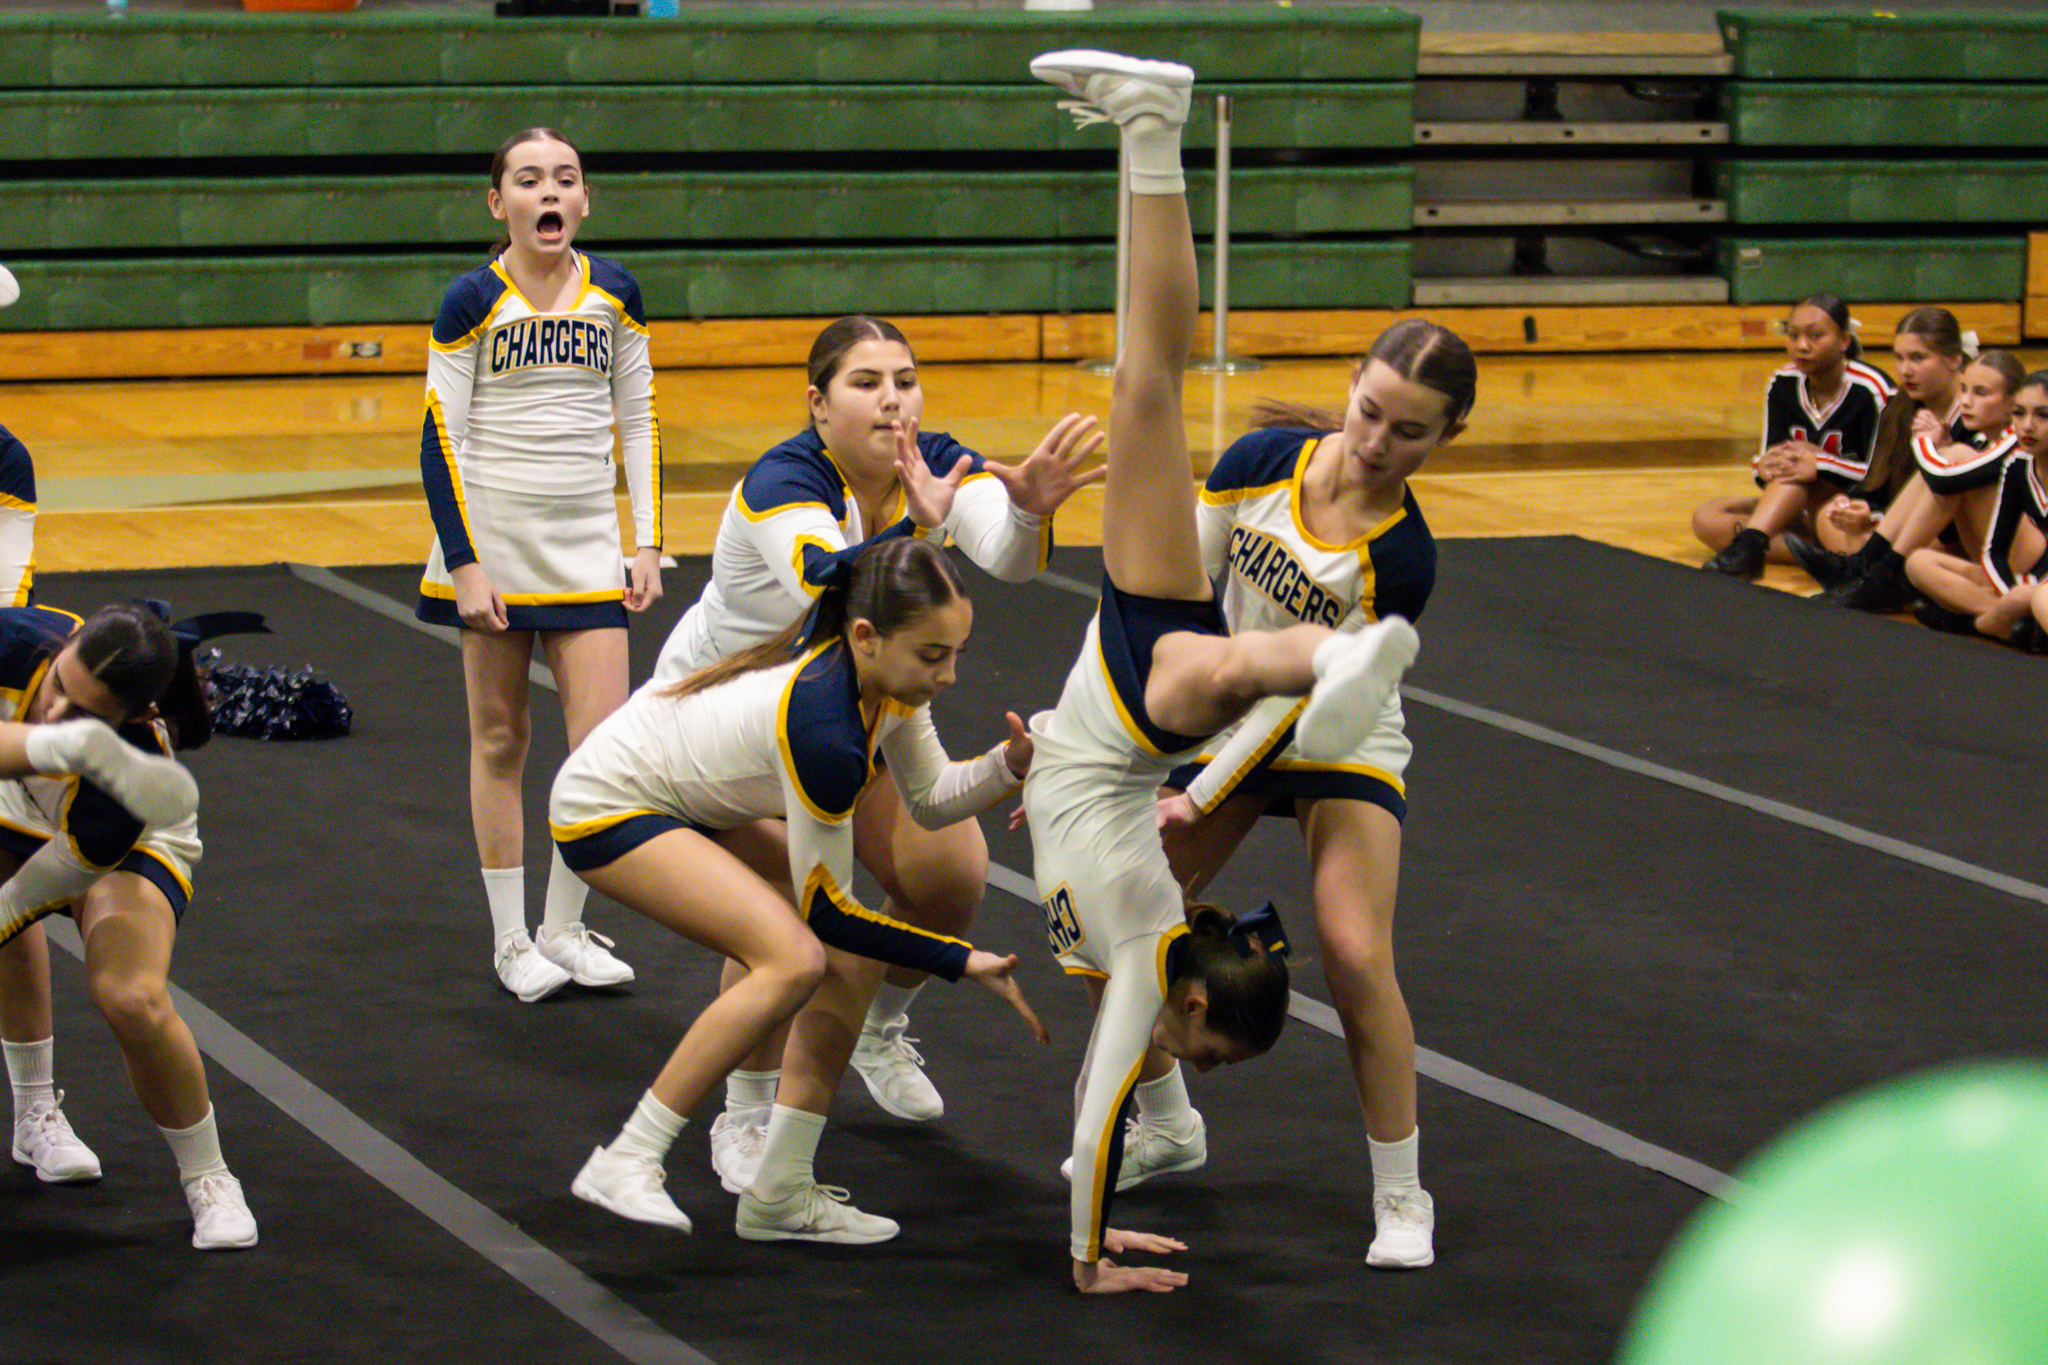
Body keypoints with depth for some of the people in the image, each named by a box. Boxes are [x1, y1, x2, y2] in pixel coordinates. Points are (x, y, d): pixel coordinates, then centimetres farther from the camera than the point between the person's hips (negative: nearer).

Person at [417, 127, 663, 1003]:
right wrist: (463, 563, -13)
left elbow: (638, 420, 11)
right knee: (500, 742, 5)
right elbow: (440, 438, -6)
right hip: (494, 544, -3)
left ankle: (564, 929, 12)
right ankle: (510, 940, 14)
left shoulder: (613, 294, 3)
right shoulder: (473, 302, -7)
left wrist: (648, 544, 5)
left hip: (586, 549, 3)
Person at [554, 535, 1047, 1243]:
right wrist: (963, 963, -20)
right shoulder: (823, 726, -35)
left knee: (843, 967, -1)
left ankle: (780, 1194, 2)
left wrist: (1010, 764, -15)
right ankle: (624, 1164, -17)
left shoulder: (889, 678, -12)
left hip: (688, 803, 9)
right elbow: (826, 908, -23)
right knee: (796, 958, -24)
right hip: (605, 807, -9)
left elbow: (929, 799, 5)